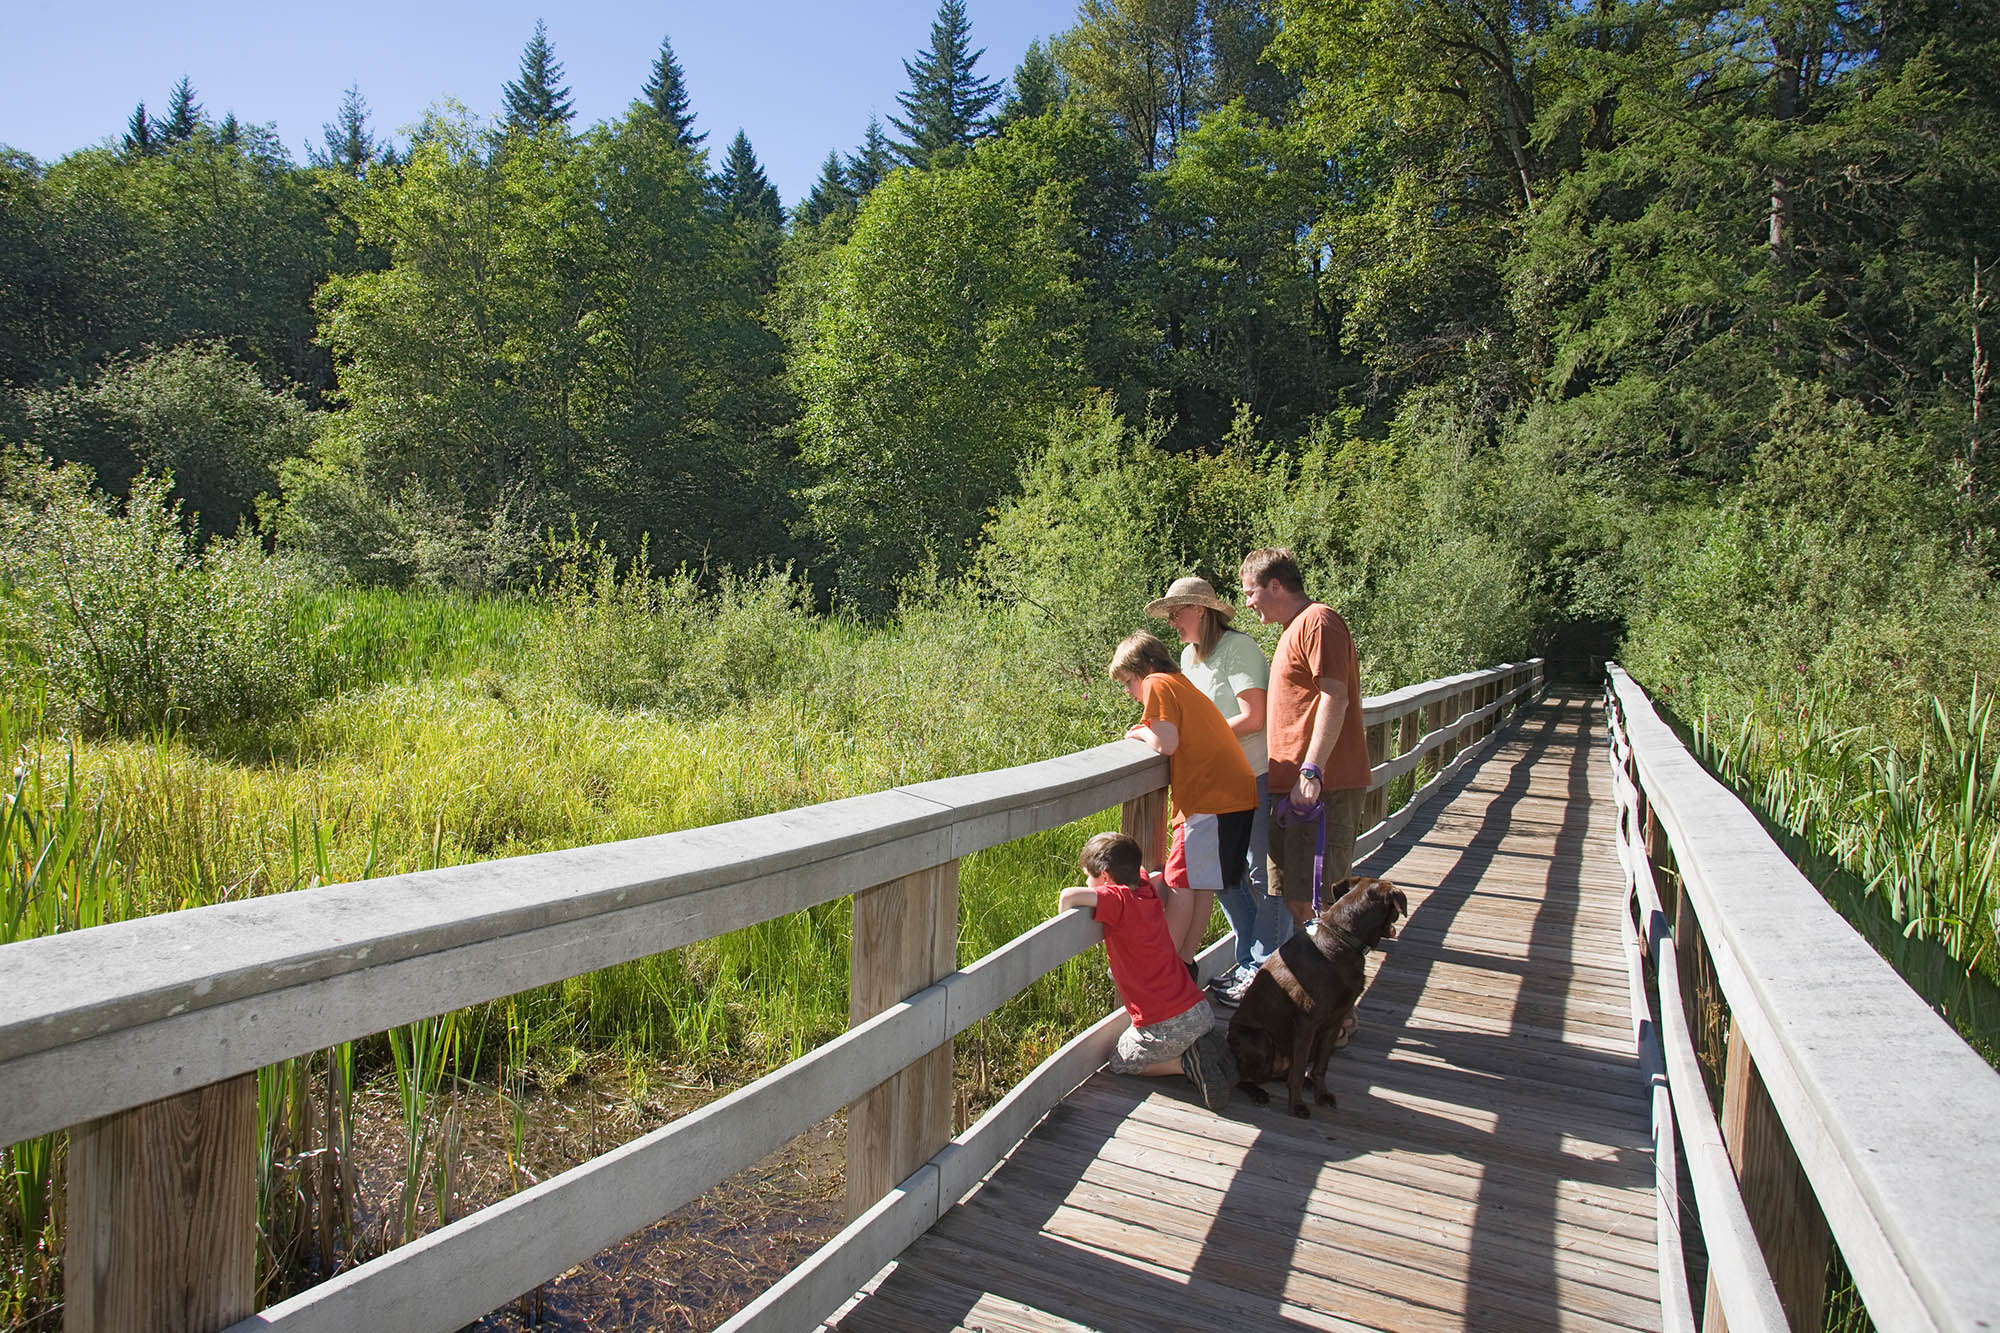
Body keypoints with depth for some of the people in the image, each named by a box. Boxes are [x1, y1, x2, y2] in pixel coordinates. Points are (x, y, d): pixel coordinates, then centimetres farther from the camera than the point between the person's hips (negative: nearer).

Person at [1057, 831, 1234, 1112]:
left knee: (1119, 1064, 18)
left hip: (1166, 1026, -7)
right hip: (1201, 1011, 7)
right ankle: (1202, 1050, 7)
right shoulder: (1146, 889, 6)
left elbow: (1070, 896, -30)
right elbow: (1145, 871, 31)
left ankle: (1186, 1063, -2)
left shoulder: (1120, 901, -16)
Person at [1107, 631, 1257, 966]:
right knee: (1203, 884, 12)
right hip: (1239, 792, 10)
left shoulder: (1158, 684, -4)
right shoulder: (1184, 685, 25)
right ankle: (1184, 962, 17)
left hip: (1210, 798, -10)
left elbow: (1166, 743, -16)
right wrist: (1149, 732, 11)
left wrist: (1141, 732, 1)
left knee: (1181, 881, -6)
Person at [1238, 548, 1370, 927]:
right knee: (1290, 895, 12)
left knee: (1310, 898, -10)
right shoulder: (1295, 629, 24)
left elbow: (1334, 698, -19)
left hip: (1319, 786, -10)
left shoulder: (1318, 620, -9)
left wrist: (1311, 771, -25)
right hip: (1291, 789, 10)